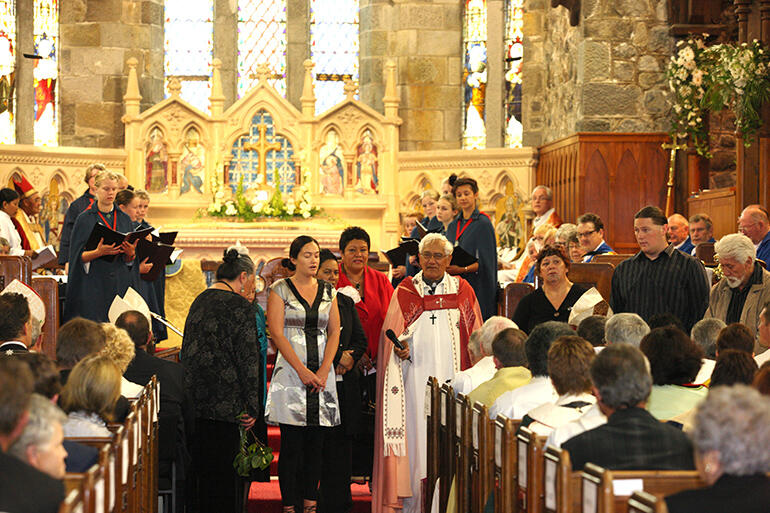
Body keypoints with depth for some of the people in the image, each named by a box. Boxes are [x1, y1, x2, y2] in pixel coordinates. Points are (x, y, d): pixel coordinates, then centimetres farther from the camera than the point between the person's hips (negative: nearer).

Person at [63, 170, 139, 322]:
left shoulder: (124, 219, 11)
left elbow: (129, 259, 11)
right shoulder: (85, 219, 0)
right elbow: (78, 256, -4)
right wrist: (99, 252, -22)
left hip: (120, 285, 3)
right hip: (94, 285, -3)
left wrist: (130, 253, -11)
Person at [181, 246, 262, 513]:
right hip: (225, 404, -7)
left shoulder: (200, 301, 14)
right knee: (225, 474, -3)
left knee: (202, 469, 13)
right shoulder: (240, 307, -9)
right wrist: (252, 407, -7)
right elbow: (248, 359, -12)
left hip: (194, 400, 7)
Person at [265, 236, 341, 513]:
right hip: (291, 372, -4)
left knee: (315, 443, 3)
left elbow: (334, 332, 8)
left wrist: (323, 371, -5)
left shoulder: (327, 291, 12)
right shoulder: (280, 289, 1)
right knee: (292, 444, -5)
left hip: (322, 374, 4)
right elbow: (276, 333, -6)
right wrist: (302, 370, -12)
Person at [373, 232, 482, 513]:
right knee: (416, 432, -4)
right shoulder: (405, 292, 7)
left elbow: (475, 339, 10)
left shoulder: (462, 291, 9)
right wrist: (400, 349, -14)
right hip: (416, 378, -1)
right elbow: (390, 334, 7)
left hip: (452, 378, 1)